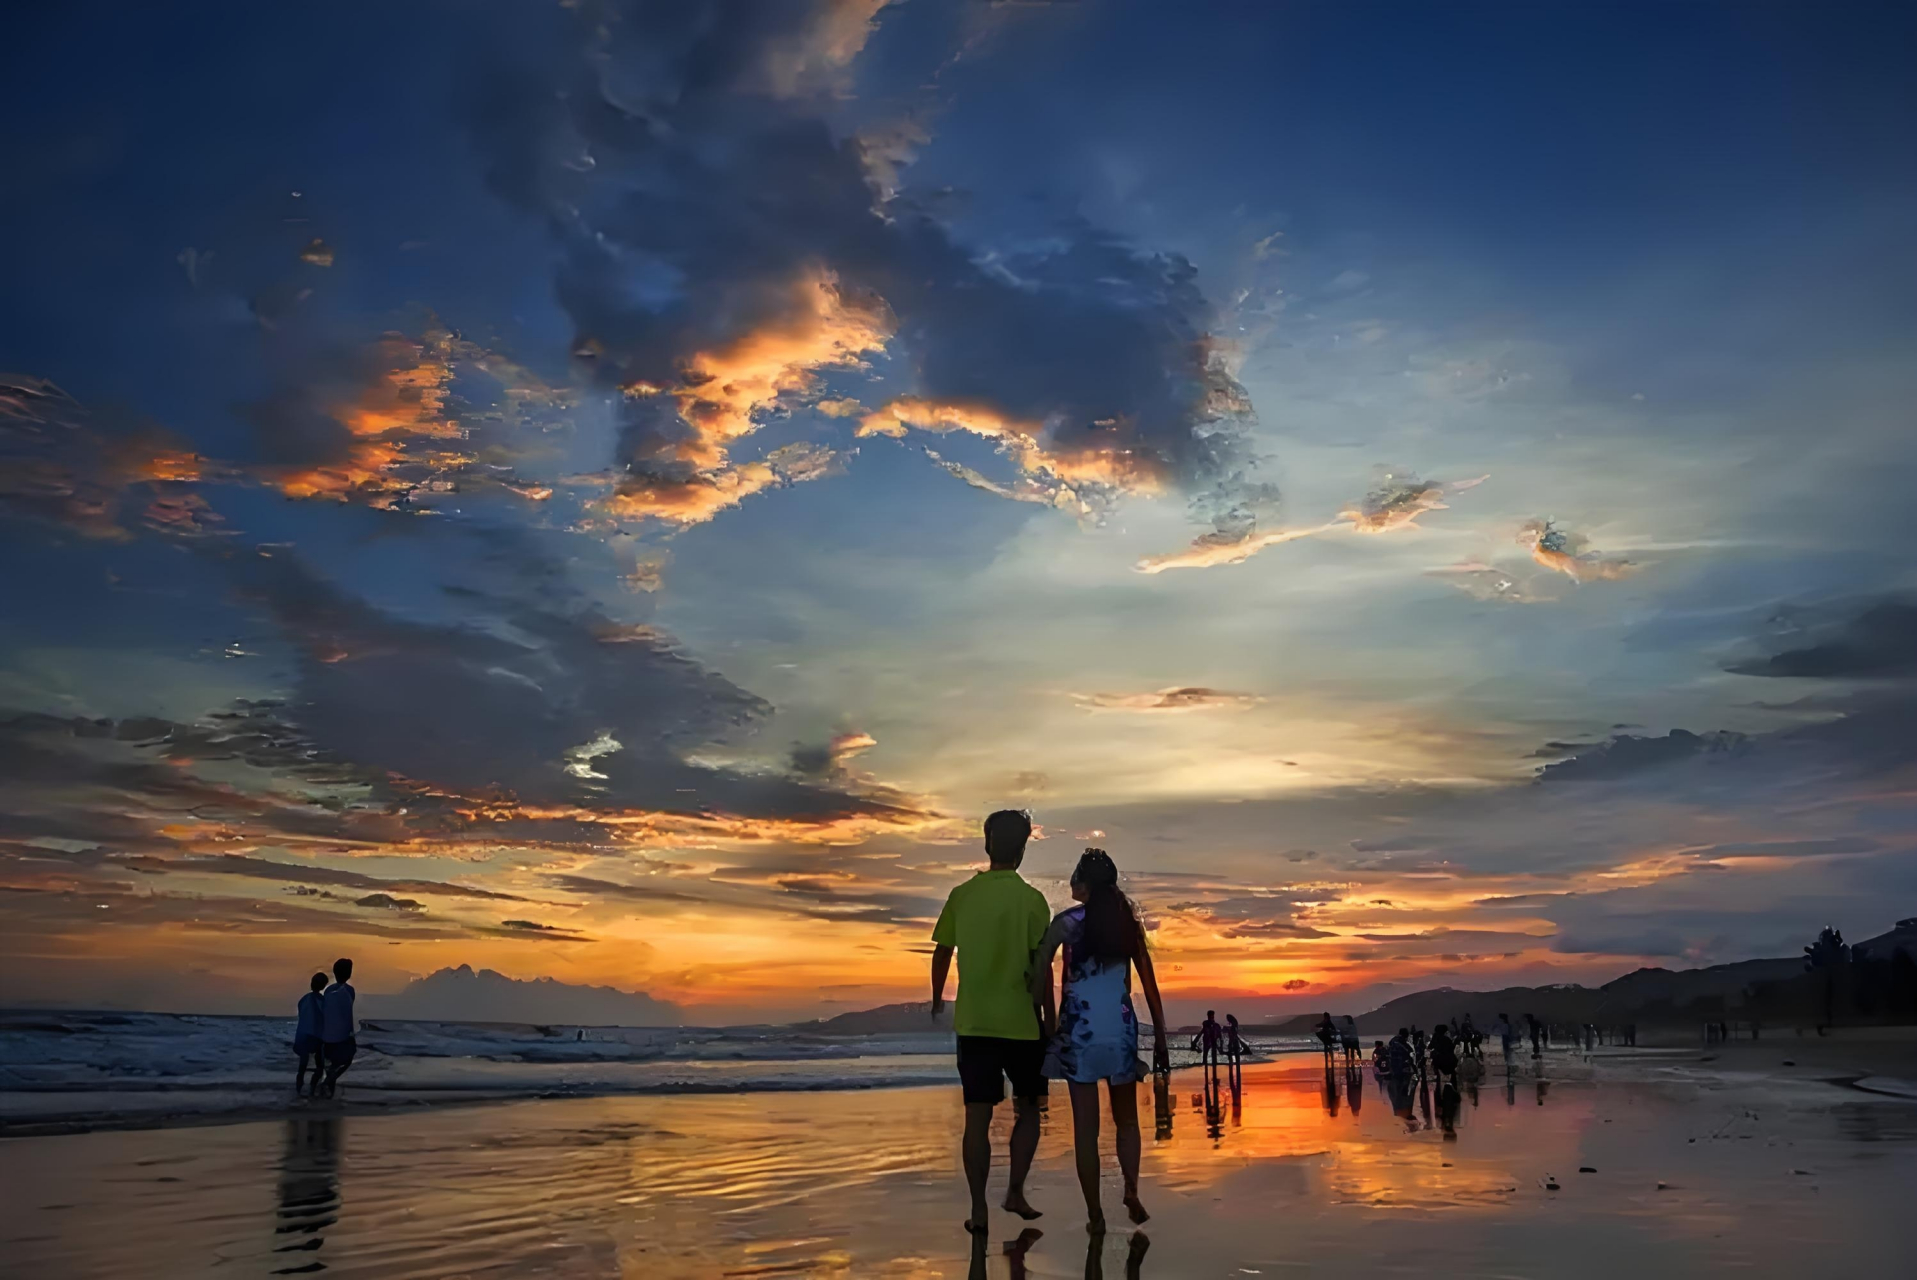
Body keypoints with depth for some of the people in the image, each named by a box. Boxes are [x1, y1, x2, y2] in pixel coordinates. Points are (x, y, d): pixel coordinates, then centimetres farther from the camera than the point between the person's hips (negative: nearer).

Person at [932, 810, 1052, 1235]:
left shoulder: (961, 895, 1)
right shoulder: (1030, 899, -8)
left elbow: (941, 953, 8)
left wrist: (937, 999, 24)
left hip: (973, 1023, 2)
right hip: (1021, 1022, -2)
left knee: (978, 1116, 6)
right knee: (1028, 1108, 17)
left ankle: (979, 1210, 6)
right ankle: (1016, 1192, 14)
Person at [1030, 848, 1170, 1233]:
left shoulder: (1066, 922, -3)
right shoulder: (1127, 923, 5)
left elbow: (1039, 973, -12)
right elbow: (1151, 987, 6)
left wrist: (1043, 1021, -3)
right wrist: (1160, 1039, 11)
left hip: (1079, 1029, -2)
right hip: (1120, 1029, 2)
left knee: (1085, 1125, 5)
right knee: (1126, 1119, 18)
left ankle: (1095, 1214, 7)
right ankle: (1131, 1190, 1)